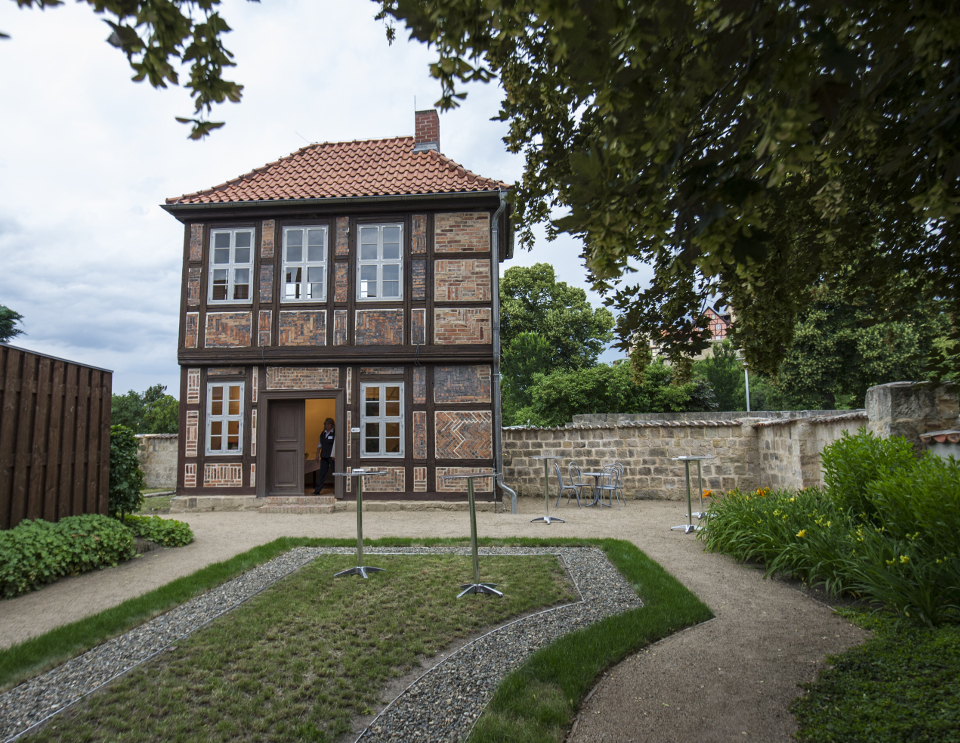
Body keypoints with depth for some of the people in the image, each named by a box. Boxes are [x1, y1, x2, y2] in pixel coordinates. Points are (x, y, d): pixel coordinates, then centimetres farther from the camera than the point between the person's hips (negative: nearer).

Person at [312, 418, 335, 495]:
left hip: (332, 456, -5)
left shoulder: (335, 433, -5)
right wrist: (317, 455, 14)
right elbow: (319, 445, 19)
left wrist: (334, 455, -15)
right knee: (322, 472, 5)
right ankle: (317, 490, 6)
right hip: (324, 456, 5)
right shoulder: (322, 434, 12)